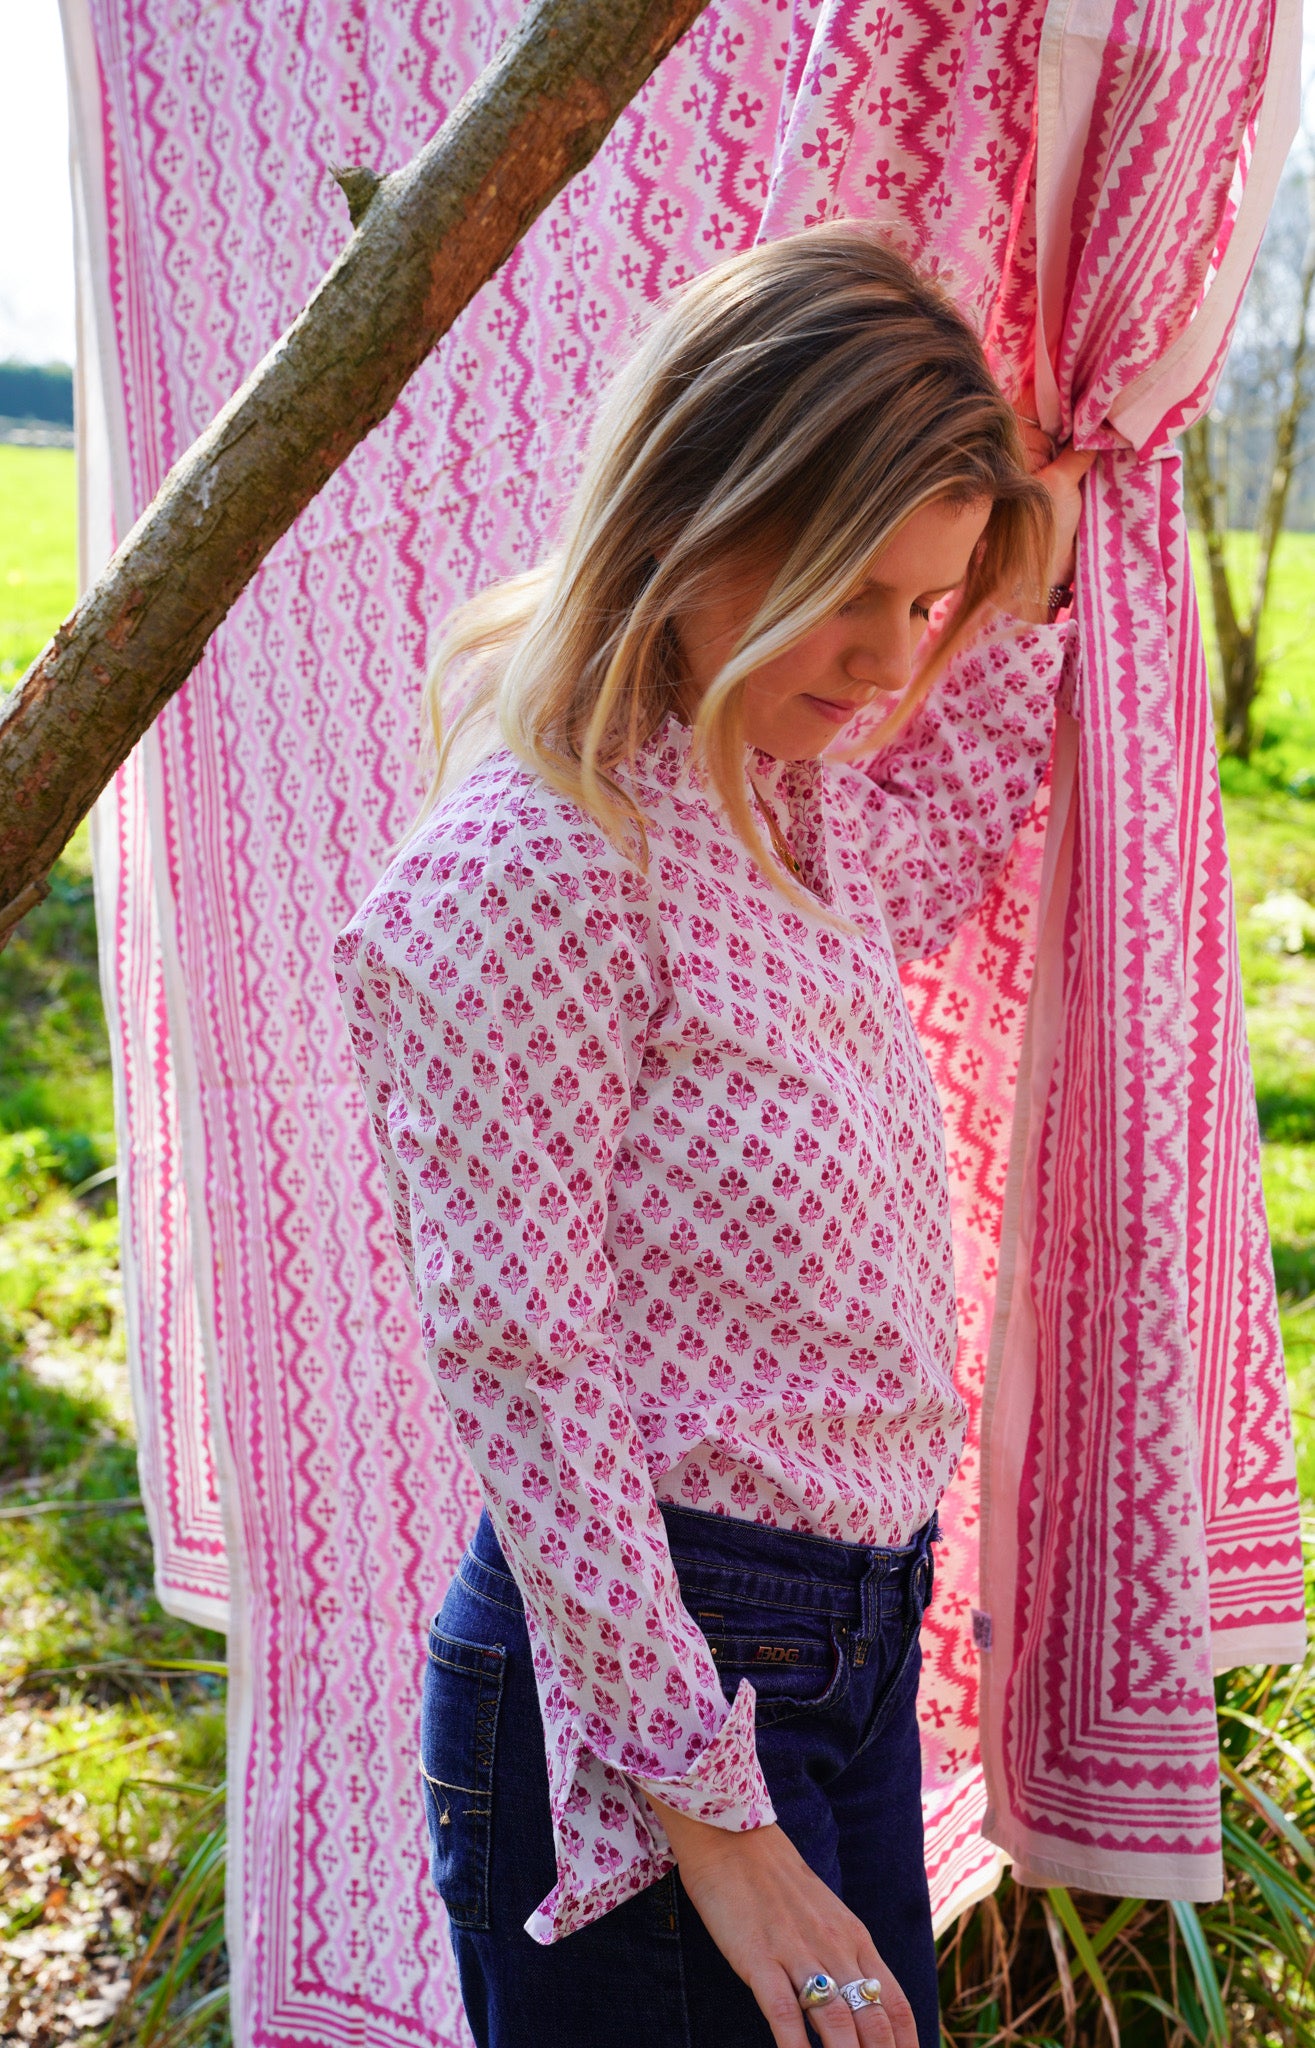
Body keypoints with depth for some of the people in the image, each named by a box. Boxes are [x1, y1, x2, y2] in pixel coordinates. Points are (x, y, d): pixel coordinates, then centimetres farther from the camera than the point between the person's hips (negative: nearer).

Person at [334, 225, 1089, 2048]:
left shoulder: (800, 806, 6)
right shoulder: (532, 869, -20)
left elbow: (940, 861, 32)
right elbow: (529, 1382, -21)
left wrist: (1021, 589, 21)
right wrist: (717, 1825, -19)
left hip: (860, 1648, 9)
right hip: (633, 1676, -8)